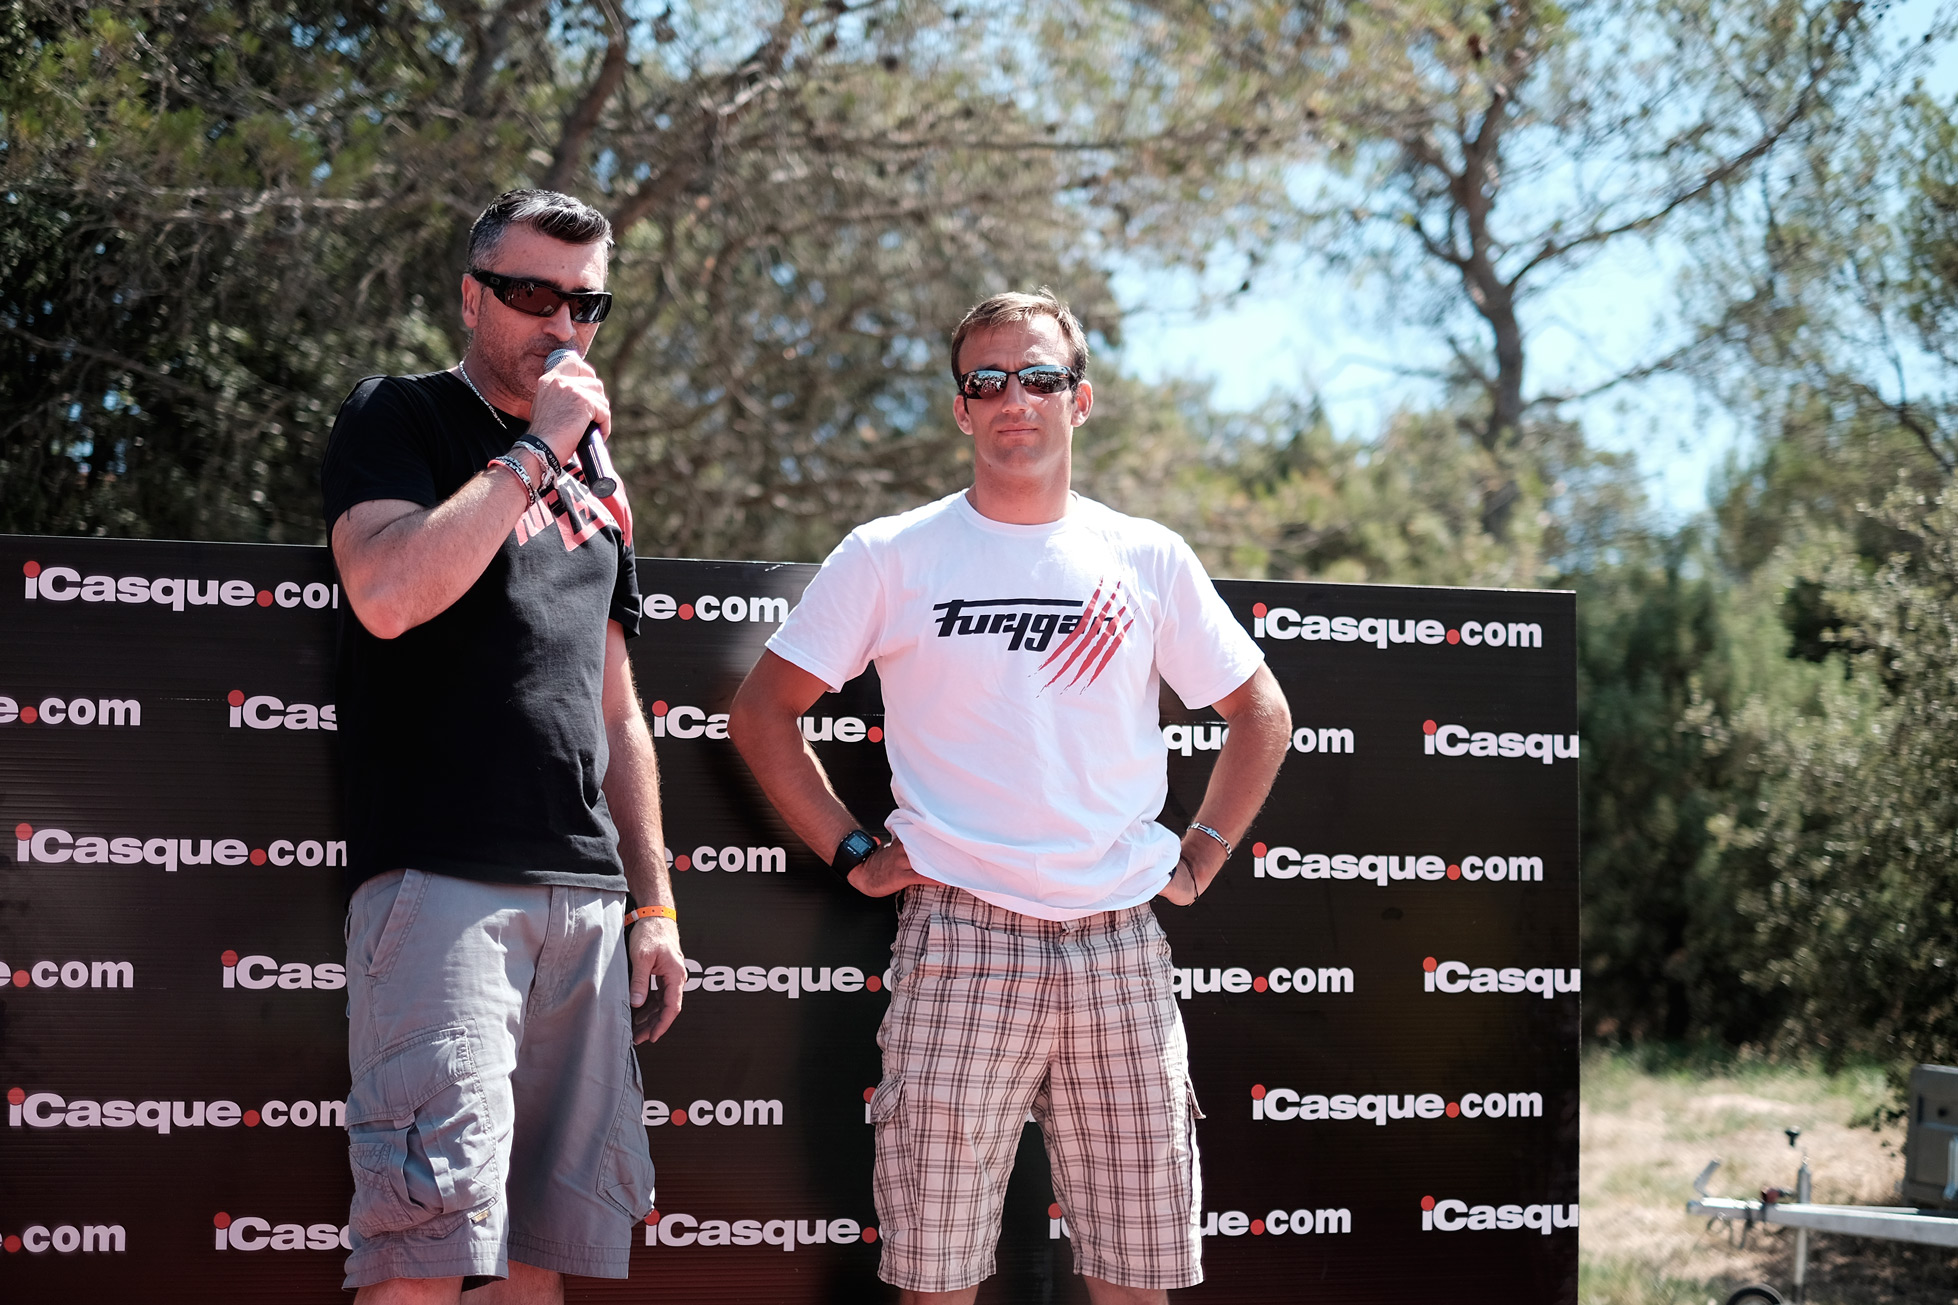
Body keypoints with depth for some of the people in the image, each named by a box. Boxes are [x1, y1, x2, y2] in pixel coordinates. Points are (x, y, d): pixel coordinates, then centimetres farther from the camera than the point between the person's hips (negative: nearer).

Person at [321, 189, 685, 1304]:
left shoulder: (595, 484, 24)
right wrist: (535, 450, -9)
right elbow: (389, 594, -16)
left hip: (585, 894, 6)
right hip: (442, 878, -6)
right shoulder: (399, 421, 5)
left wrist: (654, 905, 19)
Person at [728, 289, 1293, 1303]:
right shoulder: (890, 558, 4)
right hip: (959, 937, -2)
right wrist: (852, 851, 1)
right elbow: (762, 710, 8)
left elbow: (1260, 713, 21)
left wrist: (1203, 855, 11)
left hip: (1119, 943, 2)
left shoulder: (1149, 560, 10)